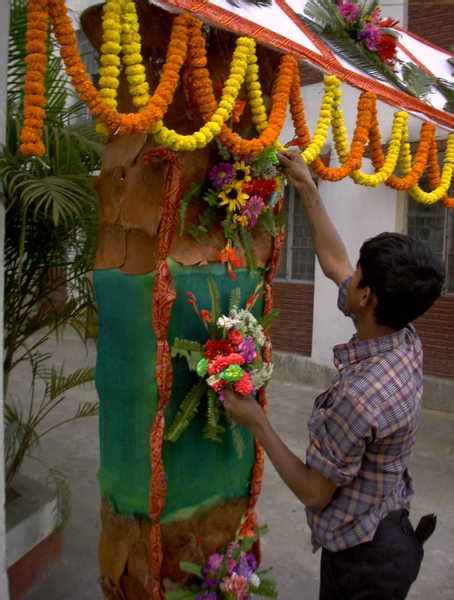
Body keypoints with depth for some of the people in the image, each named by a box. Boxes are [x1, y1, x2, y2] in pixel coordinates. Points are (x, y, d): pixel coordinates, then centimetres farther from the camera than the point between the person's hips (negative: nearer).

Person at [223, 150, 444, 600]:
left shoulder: (360, 395, -36)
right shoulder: (406, 341, -11)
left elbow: (314, 492, -21)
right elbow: (332, 262, 1)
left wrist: (256, 422, -15)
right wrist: (307, 188, 6)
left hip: (362, 556, -7)